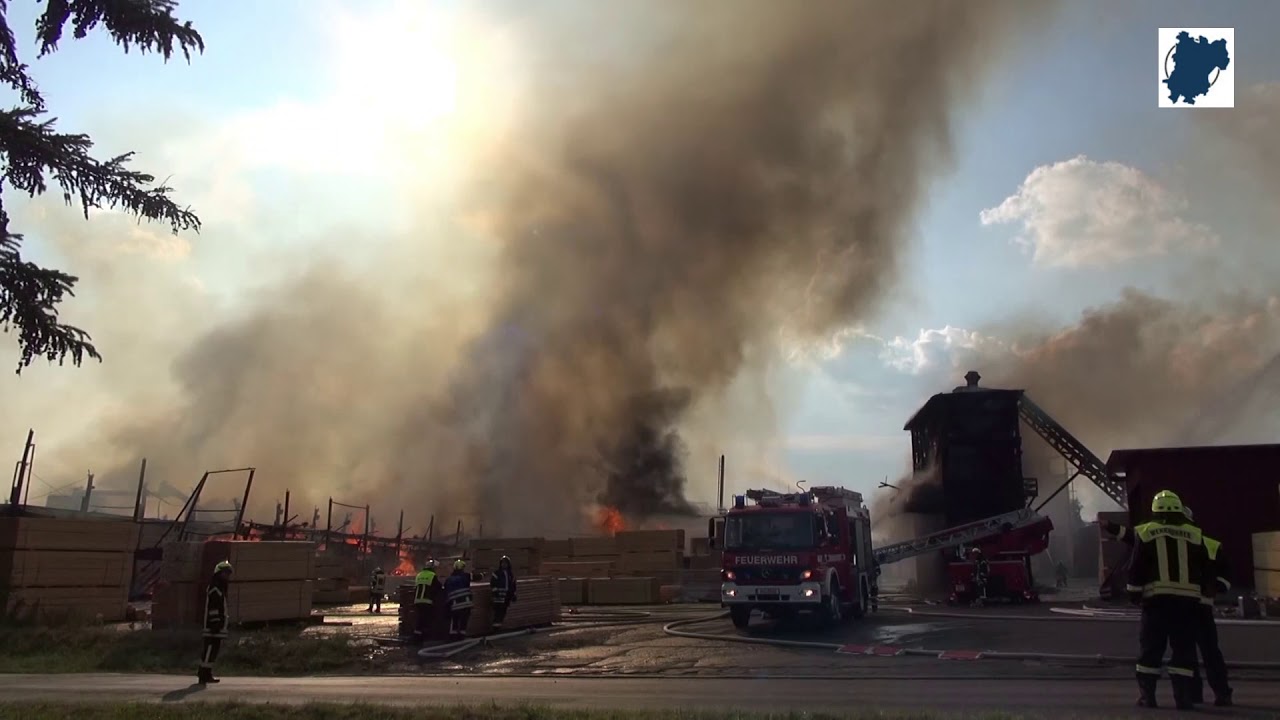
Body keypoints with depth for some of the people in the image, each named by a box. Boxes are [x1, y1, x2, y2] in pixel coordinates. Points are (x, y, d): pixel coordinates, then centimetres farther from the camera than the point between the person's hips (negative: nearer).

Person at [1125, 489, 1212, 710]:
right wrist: (1201, 592, 25)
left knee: (1150, 648, 5)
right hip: (1187, 599, 1)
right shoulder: (1195, 535, 7)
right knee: (1184, 650, 7)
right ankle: (1183, 697, 4)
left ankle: (1146, 696, 4)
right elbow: (1204, 569, 13)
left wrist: (1134, 593, 8)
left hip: (1157, 598, -1)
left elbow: (1136, 568, 0)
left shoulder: (1145, 532, 2)